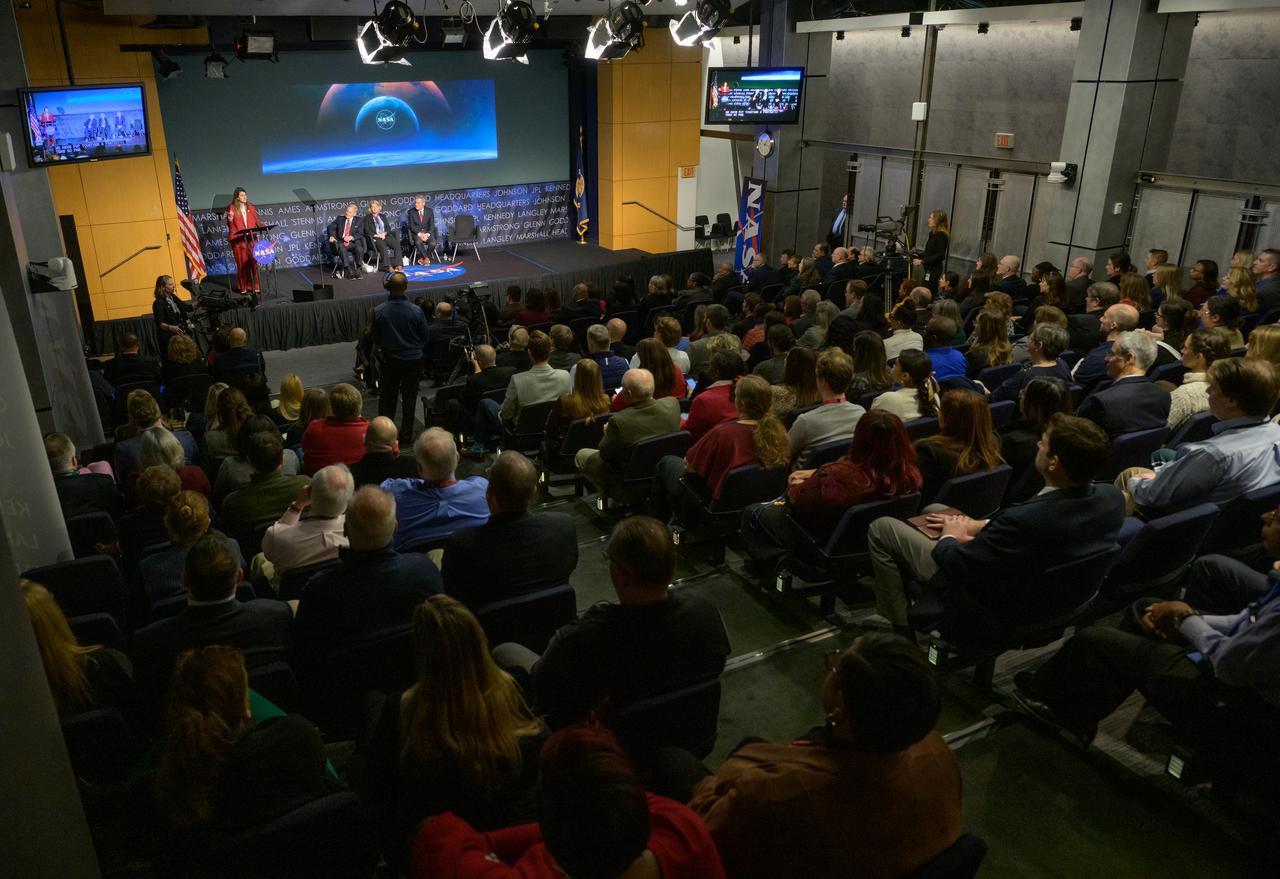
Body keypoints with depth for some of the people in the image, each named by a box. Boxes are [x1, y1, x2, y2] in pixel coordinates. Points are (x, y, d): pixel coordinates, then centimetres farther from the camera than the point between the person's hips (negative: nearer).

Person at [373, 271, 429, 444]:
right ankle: (406, 434, 20)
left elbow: (376, 339, -3)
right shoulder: (416, 311, -17)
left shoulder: (378, 311, -15)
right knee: (409, 398, 13)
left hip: (389, 360, 0)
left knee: (387, 398, 16)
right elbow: (424, 337, -4)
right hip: (413, 360, 0)